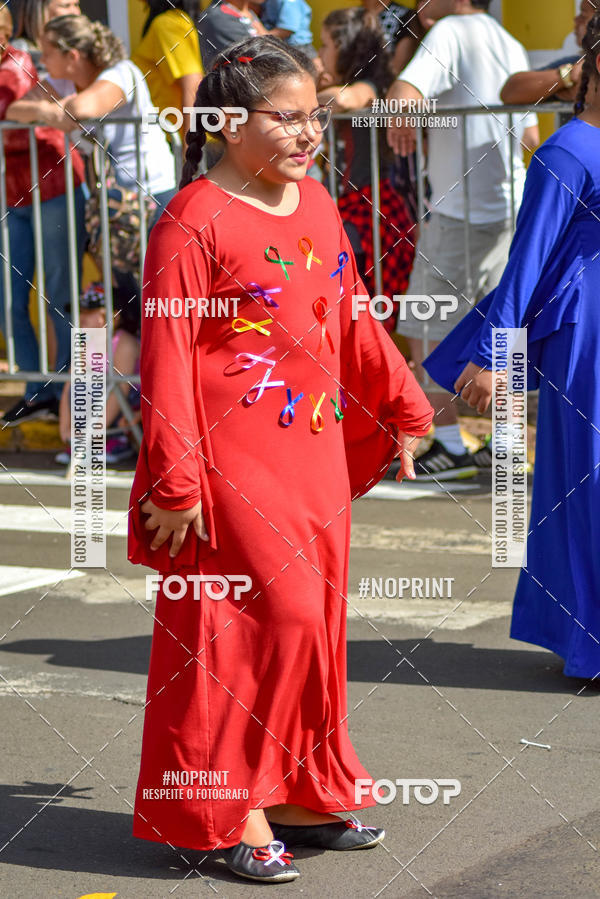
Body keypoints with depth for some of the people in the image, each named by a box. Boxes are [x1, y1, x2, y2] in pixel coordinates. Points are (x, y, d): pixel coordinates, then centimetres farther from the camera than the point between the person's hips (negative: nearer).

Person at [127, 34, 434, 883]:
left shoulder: (318, 206, 11)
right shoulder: (193, 223, -13)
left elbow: (353, 323, 22)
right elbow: (166, 358, -14)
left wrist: (403, 408, 28)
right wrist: (175, 481, -16)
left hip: (316, 455, 8)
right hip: (235, 458, -8)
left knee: (314, 616, 11)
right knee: (277, 613, -10)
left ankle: (296, 796, 23)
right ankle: (228, 811, 2)